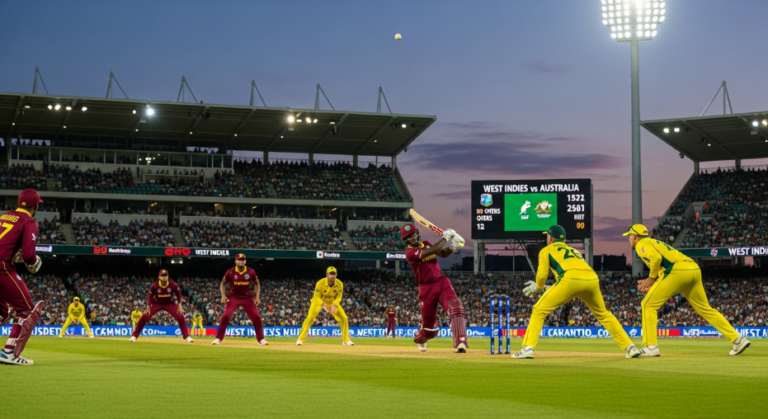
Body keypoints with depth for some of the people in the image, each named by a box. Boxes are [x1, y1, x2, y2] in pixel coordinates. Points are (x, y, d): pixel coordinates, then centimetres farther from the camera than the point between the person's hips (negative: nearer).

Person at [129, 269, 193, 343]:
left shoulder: (173, 285, -22)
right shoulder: (154, 286, -23)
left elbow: (178, 294, -4)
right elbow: (150, 297, -7)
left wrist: (179, 306, -10)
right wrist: (148, 308, -15)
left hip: (169, 304, 1)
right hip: (157, 304, -1)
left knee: (180, 317, -15)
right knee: (145, 317, -16)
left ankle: (186, 337, 1)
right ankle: (134, 336, -3)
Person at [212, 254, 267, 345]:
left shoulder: (251, 272, -7)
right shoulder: (230, 272, -10)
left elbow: (256, 284, 8)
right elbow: (223, 283, 3)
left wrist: (257, 297, -2)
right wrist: (223, 296, -10)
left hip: (247, 298, 2)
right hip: (233, 297, -2)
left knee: (256, 317, -4)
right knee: (226, 316, -16)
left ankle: (261, 339, 10)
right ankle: (218, 338, -6)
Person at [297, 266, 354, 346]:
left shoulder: (339, 284, -24)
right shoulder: (320, 283, -32)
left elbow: (338, 297, -13)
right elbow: (317, 297, -25)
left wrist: (334, 305, -34)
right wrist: (323, 304, -45)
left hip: (333, 302, 3)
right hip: (319, 301, -3)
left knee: (344, 318, -6)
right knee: (310, 318, -23)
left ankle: (346, 339, 10)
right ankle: (301, 339, -13)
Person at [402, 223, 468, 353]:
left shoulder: (426, 244, 10)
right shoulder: (410, 252, -13)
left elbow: (443, 253, 15)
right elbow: (432, 250, -25)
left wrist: (453, 246, -5)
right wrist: (445, 237, -18)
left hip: (442, 282, 4)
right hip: (427, 288, -4)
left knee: (456, 307, -24)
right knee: (429, 322, 7)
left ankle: (460, 344, -31)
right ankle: (420, 339, 45)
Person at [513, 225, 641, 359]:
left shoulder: (546, 250, 23)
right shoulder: (573, 250, 39)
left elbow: (542, 274, 9)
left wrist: (538, 289, 30)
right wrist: (546, 290, 41)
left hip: (571, 279, -5)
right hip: (592, 279, 5)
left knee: (539, 310, 6)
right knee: (603, 314, 26)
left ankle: (528, 348, -7)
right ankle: (630, 347, 21)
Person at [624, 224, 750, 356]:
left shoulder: (641, 245, 7)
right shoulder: (655, 243, 34)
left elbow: (656, 258, -15)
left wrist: (651, 278, -2)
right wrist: (651, 286, 22)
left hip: (678, 270, -9)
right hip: (694, 270, 9)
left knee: (648, 305, 1)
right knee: (705, 309, 17)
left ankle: (651, 347, -5)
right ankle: (738, 339, 13)